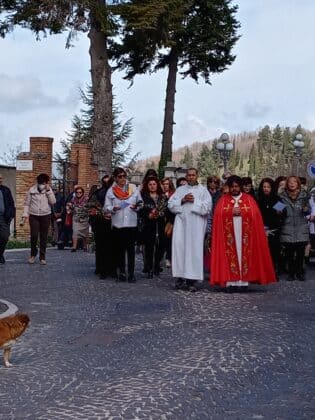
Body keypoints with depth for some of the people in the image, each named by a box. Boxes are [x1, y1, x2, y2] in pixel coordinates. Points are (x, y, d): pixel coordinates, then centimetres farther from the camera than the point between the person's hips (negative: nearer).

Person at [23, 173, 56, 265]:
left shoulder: (49, 190, 3)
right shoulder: (31, 190, 1)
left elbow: (53, 202, -8)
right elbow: (27, 203, 4)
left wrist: (48, 191, -12)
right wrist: (25, 214, -6)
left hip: (46, 216, 1)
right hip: (34, 216, -1)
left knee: (44, 237, 4)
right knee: (34, 236, -7)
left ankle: (42, 257, 12)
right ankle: (33, 254, 16)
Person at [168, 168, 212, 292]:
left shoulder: (203, 190, 10)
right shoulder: (180, 190, 18)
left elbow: (207, 206, -2)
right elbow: (171, 204, 8)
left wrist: (194, 201, -8)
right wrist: (182, 200, -6)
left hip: (196, 225, -2)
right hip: (181, 222, 2)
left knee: (194, 249, -6)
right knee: (179, 248, -5)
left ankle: (192, 279, -5)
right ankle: (181, 277, 1)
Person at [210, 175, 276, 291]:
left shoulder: (248, 199, 9)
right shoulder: (223, 199, 11)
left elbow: (255, 214, -1)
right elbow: (219, 214, -1)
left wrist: (241, 211, -12)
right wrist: (231, 211, -13)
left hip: (244, 233, 0)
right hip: (229, 233, 0)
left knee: (244, 254, -3)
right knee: (230, 255, -6)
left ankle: (243, 281, -1)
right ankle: (230, 282, -8)